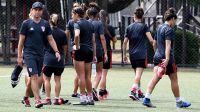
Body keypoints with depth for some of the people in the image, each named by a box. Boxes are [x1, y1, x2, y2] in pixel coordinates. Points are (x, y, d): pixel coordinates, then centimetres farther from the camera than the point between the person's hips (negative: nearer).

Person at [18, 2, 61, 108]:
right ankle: (37, 100, -18)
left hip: (40, 54, 4)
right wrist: (19, 56, -2)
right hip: (29, 54, -4)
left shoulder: (45, 24, 9)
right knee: (34, 76, -15)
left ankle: (26, 97, 26)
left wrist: (56, 51, -1)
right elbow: (21, 40, 1)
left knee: (35, 77, 10)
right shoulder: (26, 23, -1)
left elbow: (50, 39, 12)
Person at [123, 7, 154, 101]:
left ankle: (139, 92, 23)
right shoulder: (144, 27, -4)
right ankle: (133, 91, -25)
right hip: (141, 54, -4)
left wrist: (124, 55, 13)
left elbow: (125, 42, 6)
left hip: (132, 55, 4)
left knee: (137, 74, 17)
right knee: (138, 74, -10)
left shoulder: (129, 27, 7)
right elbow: (151, 40, -13)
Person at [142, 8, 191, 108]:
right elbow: (168, 45, -22)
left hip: (157, 57, 8)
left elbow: (155, 43, 24)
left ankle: (147, 99, -11)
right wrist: (167, 59, -29)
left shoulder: (159, 28, 14)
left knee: (155, 78, 2)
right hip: (166, 58, -8)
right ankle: (178, 102, 14)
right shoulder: (169, 30, -12)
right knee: (174, 79, 4)